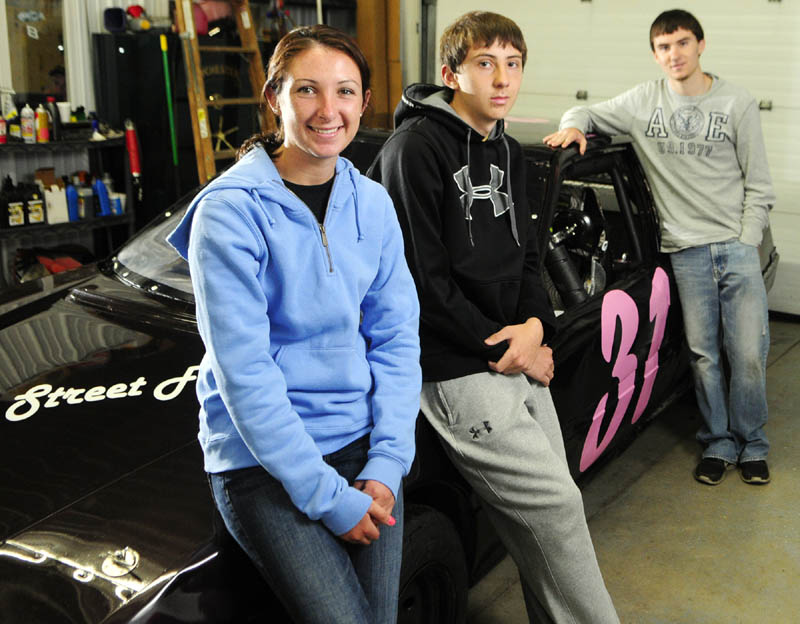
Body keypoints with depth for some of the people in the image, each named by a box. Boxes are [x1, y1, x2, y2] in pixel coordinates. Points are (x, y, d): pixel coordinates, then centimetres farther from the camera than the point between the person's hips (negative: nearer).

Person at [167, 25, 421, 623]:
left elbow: (397, 338, 4)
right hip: (262, 460, -4)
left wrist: (387, 463, -6)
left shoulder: (372, 203, 4)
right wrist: (328, 496, -16)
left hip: (363, 442, 5)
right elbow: (243, 372, -17)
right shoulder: (231, 210, -13)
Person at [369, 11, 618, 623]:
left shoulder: (508, 152, 13)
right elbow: (421, 277, -18)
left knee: (552, 504, 14)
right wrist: (499, 349, -13)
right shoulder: (415, 147, -13)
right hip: (460, 372, -8)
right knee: (556, 506, -7)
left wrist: (535, 324, -3)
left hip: (518, 357, 9)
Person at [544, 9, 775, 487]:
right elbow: (589, 114, 17)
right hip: (687, 251, 1)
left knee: (749, 353, -2)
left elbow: (759, 187, 5)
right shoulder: (644, 102, 6)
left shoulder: (737, 104, 3)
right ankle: (719, 443, 21)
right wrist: (573, 126, -8)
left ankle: (751, 444, 17)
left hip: (737, 247, -1)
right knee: (704, 355, 4)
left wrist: (746, 244, -4)